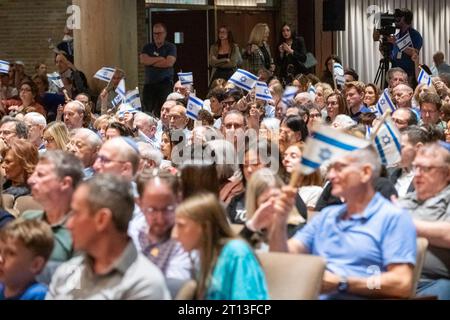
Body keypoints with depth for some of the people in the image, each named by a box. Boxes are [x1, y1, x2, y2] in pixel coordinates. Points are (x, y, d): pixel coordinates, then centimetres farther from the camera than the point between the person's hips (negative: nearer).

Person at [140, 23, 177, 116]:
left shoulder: (170, 47, 6)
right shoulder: (148, 47, 17)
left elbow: (169, 62, -10)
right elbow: (143, 60, -2)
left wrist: (151, 61, -2)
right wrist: (160, 58, -5)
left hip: (165, 83, -3)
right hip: (149, 83, 3)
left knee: (162, 111, -12)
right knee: (147, 110, -8)